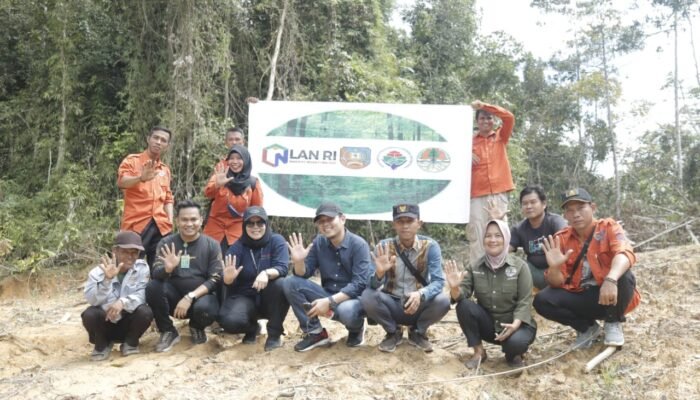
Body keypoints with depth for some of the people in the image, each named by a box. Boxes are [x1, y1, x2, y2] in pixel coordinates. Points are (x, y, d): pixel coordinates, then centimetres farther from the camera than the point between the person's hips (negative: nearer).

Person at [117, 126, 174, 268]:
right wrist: (140, 178, -36)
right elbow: (121, 182, -16)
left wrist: (170, 222, 5)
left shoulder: (165, 169, 18)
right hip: (136, 224, -4)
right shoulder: (132, 160, 2)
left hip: (161, 226, 4)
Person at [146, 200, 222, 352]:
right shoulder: (166, 243, 0)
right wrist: (167, 268, -34)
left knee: (205, 309, -35)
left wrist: (190, 297, -21)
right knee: (153, 286, -27)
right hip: (174, 296, 2)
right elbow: (156, 273, -10)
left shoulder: (212, 245, -3)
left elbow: (215, 279, -9)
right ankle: (168, 331, -3)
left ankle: (196, 327, 6)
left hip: (200, 295, -1)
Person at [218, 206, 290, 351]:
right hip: (245, 297, 1)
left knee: (280, 284, -34)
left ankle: (274, 334, -10)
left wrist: (266, 273, -44)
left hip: (269, 299, -1)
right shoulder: (237, 247, -4)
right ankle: (252, 328, 11)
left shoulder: (277, 241, -7)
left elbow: (282, 268, -22)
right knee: (228, 321, -29)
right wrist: (228, 278, -38)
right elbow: (229, 282, -13)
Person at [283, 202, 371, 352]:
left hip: (354, 297, -5)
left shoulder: (358, 245, -16)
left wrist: (330, 302, -31)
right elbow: (303, 275, 0)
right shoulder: (318, 242, -1)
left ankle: (356, 329, 0)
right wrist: (299, 261, -22)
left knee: (346, 311, -40)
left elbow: (359, 284, -23)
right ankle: (315, 332, -4)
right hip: (328, 295, 5)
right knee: (290, 282, -14)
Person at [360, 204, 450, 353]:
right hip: (392, 306, 0)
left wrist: (421, 294, -39)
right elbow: (373, 285, -14)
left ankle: (418, 332, 4)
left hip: (419, 306, 0)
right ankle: (393, 332, 3)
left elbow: (438, 281, -18)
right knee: (367, 297, -27)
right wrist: (379, 273, -39)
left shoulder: (430, 246, -10)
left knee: (442, 301, -29)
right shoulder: (384, 246, -10)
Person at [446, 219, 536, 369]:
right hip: (488, 325, 3)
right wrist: (454, 287, -34)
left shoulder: (520, 266, -8)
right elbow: (461, 296, -11)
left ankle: (512, 353, 4)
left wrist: (515, 324, -29)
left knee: (516, 341, -35)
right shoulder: (474, 267, -2)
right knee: (464, 305, -24)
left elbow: (525, 301, -13)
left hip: (515, 324, -2)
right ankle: (479, 352, -5)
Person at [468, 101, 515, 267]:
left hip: (499, 193, 1)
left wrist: (484, 105, -8)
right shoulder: (470, 141, 11)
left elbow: (509, 117, -1)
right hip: (477, 195, -1)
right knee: (477, 236, -5)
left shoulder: (501, 137, 14)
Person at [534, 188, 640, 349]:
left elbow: (625, 253, -33)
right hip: (581, 298, 3)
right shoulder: (561, 239, -3)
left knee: (623, 276, -33)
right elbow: (557, 283, -5)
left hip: (610, 296, -2)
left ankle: (613, 324, -4)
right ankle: (587, 328, 6)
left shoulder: (608, 227, -10)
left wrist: (611, 279, -53)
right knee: (542, 301, -19)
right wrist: (554, 267, -30)